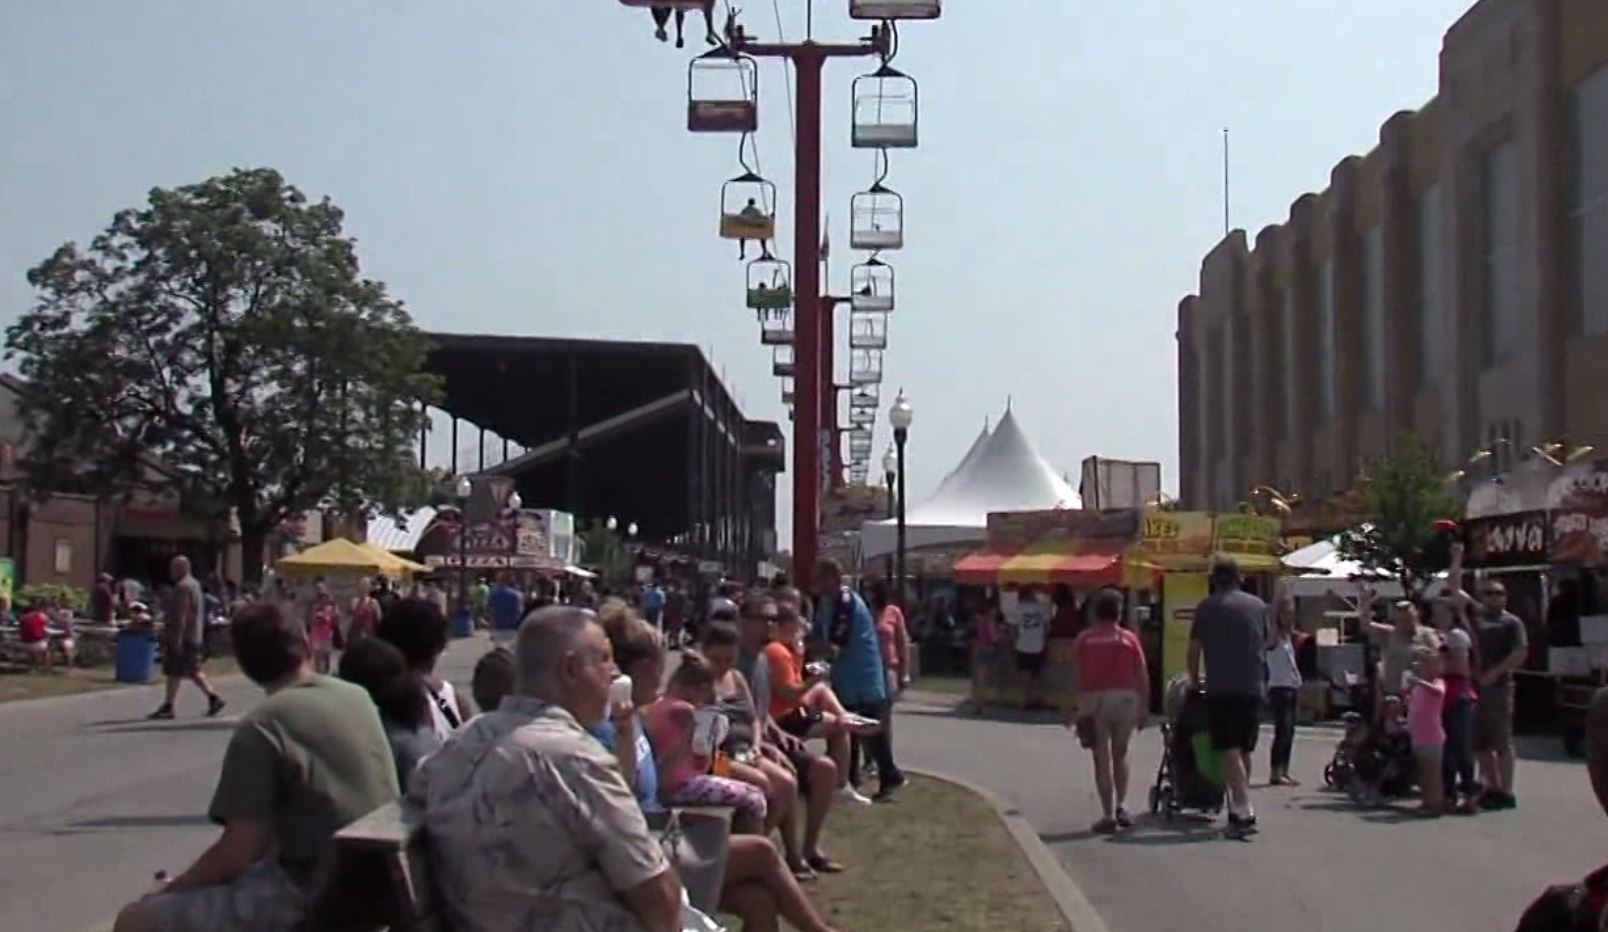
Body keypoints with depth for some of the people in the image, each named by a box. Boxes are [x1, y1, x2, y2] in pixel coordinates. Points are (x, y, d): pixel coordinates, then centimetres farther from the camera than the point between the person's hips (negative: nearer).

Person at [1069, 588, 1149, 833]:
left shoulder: (1084, 639, 4)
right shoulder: (1129, 638, 5)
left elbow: (1076, 675, -2)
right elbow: (1143, 676, 1)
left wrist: (1076, 707, 2)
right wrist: (1143, 708, 7)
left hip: (1094, 698, -1)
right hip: (1125, 697, 1)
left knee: (1102, 758, 4)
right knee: (1120, 754, 18)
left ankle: (1108, 815, 0)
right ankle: (1120, 806, 7)